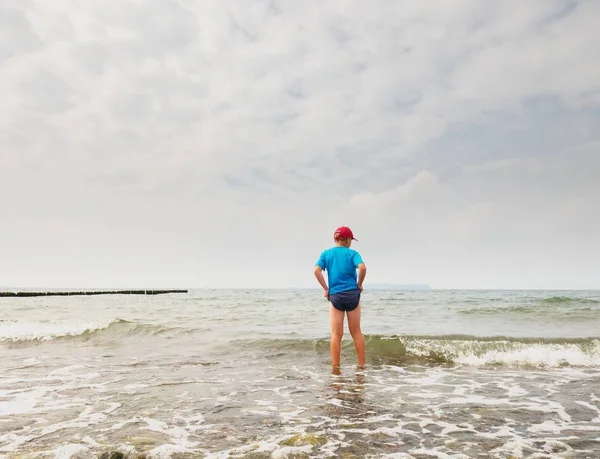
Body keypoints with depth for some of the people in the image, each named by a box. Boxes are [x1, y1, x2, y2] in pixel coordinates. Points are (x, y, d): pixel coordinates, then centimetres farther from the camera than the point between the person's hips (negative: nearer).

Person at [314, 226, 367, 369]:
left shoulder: (326, 253, 5)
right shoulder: (352, 253, 0)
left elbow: (317, 271, -9)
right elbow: (362, 268, -17)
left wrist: (326, 288, -1)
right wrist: (359, 284, -2)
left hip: (335, 296, 1)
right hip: (352, 294, 0)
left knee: (336, 334, 6)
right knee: (356, 332, 12)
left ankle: (336, 367, 8)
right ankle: (362, 364, 19)